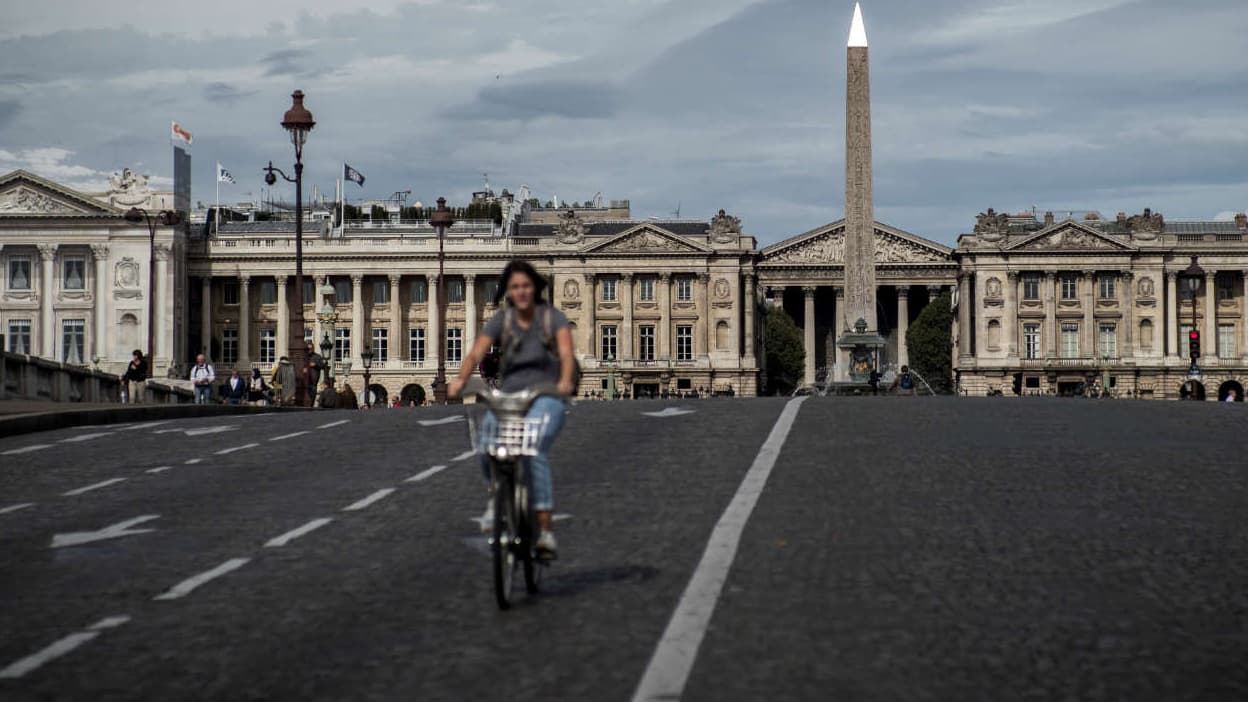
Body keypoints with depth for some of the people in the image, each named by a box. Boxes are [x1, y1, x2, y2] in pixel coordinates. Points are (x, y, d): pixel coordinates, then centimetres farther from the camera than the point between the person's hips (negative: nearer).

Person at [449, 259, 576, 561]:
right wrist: (460, 379, -28)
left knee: (535, 448, -31)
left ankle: (545, 529, -30)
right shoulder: (501, 320, 5)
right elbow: (476, 354, -8)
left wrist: (565, 380, -36)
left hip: (546, 396, -2)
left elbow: (567, 352, -15)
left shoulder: (552, 316, 1)